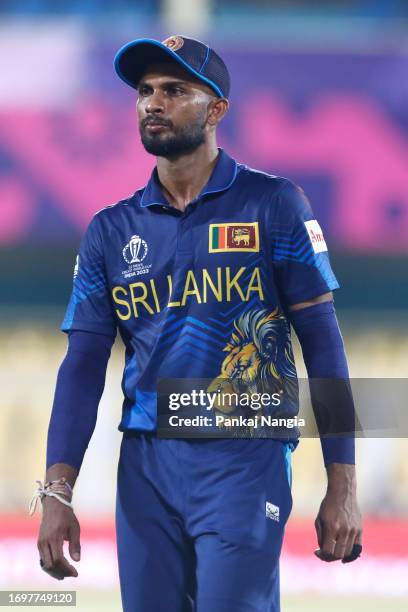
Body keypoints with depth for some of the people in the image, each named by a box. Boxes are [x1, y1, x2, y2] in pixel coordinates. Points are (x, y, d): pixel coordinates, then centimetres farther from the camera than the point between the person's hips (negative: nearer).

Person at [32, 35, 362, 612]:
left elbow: (322, 343, -2)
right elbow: (84, 365, 6)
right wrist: (57, 494, -5)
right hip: (145, 462, 4)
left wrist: (342, 488, -7)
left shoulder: (273, 205, -1)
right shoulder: (112, 230, 9)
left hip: (245, 460, -4)